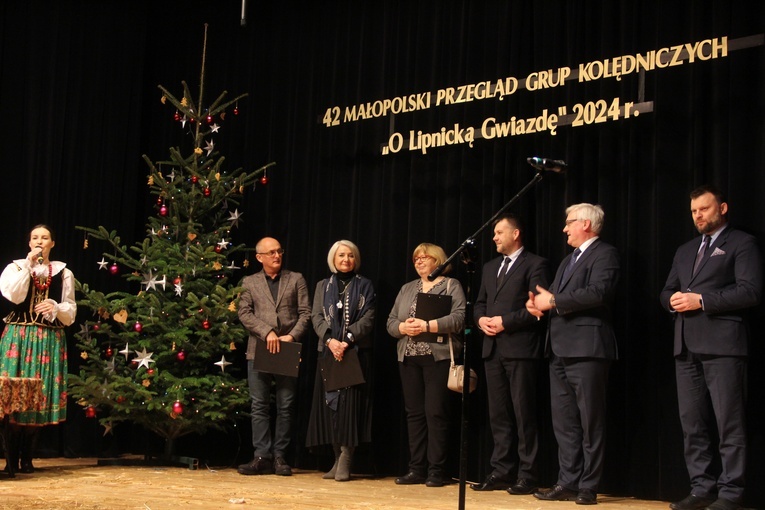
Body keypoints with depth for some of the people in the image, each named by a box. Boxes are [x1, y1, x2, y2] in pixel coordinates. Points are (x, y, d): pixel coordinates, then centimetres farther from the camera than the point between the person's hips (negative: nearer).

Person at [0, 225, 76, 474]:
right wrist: (28, 265, -10)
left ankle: (27, 458, 8)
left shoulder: (63, 273, 10)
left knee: (40, 396, -1)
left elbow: (71, 313, 7)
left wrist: (55, 307, -12)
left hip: (50, 340, 1)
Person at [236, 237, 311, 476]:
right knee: (259, 406, -1)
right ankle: (262, 456, 2)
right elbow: (244, 313, 0)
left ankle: (279, 456, 8)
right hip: (259, 351, 0)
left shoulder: (296, 279, 11)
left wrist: (292, 336, -11)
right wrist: (267, 332, -13)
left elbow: (305, 313, 4)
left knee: (286, 407, 1)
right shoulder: (250, 282, 12)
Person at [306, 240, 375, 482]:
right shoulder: (323, 286, 14)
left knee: (350, 404, -7)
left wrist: (347, 340, -17)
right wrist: (330, 340, -14)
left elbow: (368, 318, -3)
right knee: (330, 403, 1)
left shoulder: (364, 286, 7)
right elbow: (316, 317, 4)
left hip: (357, 351, -3)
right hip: (328, 351, 3)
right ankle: (337, 458, 7)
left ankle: (345, 462, -7)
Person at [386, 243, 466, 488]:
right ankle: (416, 468, 10)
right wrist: (404, 327, -8)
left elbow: (458, 318, -10)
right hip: (409, 358, 5)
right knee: (414, 412, 5)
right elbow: (391, 322, 14)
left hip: (438, 357, -5)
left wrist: (427, 326, -19)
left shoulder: (451, 286, 4)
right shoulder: (407, 289, 20)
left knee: (436, 412, -7)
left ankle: (436, 470, -2)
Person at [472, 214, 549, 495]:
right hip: (493, 348, 7)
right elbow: (479, 303, 22)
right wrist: (481, 319, 1)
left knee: (523, 414, -4)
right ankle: (501, 471, 12)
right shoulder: (490, 267, 22)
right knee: (498, 414, 8)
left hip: (520, 348, -7)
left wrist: (506, 321, -14)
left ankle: (527, 476, 0)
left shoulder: (535, 264, -1)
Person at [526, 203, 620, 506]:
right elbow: (554, 296, 20)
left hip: (586, 349, -9)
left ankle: (588, 487, 2)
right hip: (560, 350, 9)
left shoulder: (604, 254, -4)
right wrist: (537, 302, -2)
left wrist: (553, 301, -14)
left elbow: (598, 293, -20)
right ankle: (568, 483, 13)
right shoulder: (568, 260, 24)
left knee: (590, 423, -2)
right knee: (564, 423, 9)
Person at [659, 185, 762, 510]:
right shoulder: (684, 251, 24)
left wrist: (702, 300, -14)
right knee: (692, 424, 7)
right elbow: (666, 292, 23)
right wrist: (673, 299, -2)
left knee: (728, 423, -5)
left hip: (722, 344, -7)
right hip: (687, 346, 7)